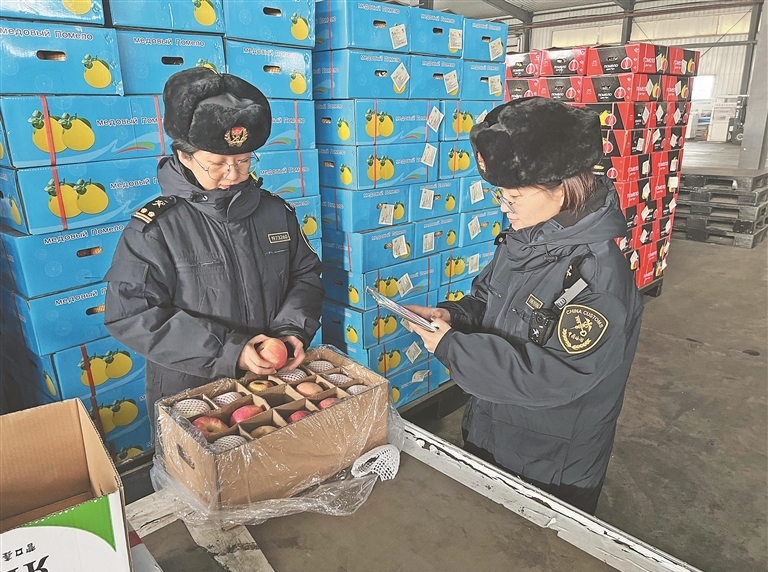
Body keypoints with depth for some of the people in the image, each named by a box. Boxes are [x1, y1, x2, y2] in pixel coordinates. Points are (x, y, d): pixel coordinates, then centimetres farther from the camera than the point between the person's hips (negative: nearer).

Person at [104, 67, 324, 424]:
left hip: (276, 384, 4)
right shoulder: (154, 228, -14)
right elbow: (132, 316, -17)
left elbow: (305, 275, 7)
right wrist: (227, 351, -23)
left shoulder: (276, 212, -1)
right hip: (190, 395, -3)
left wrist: (293, 329, -12)